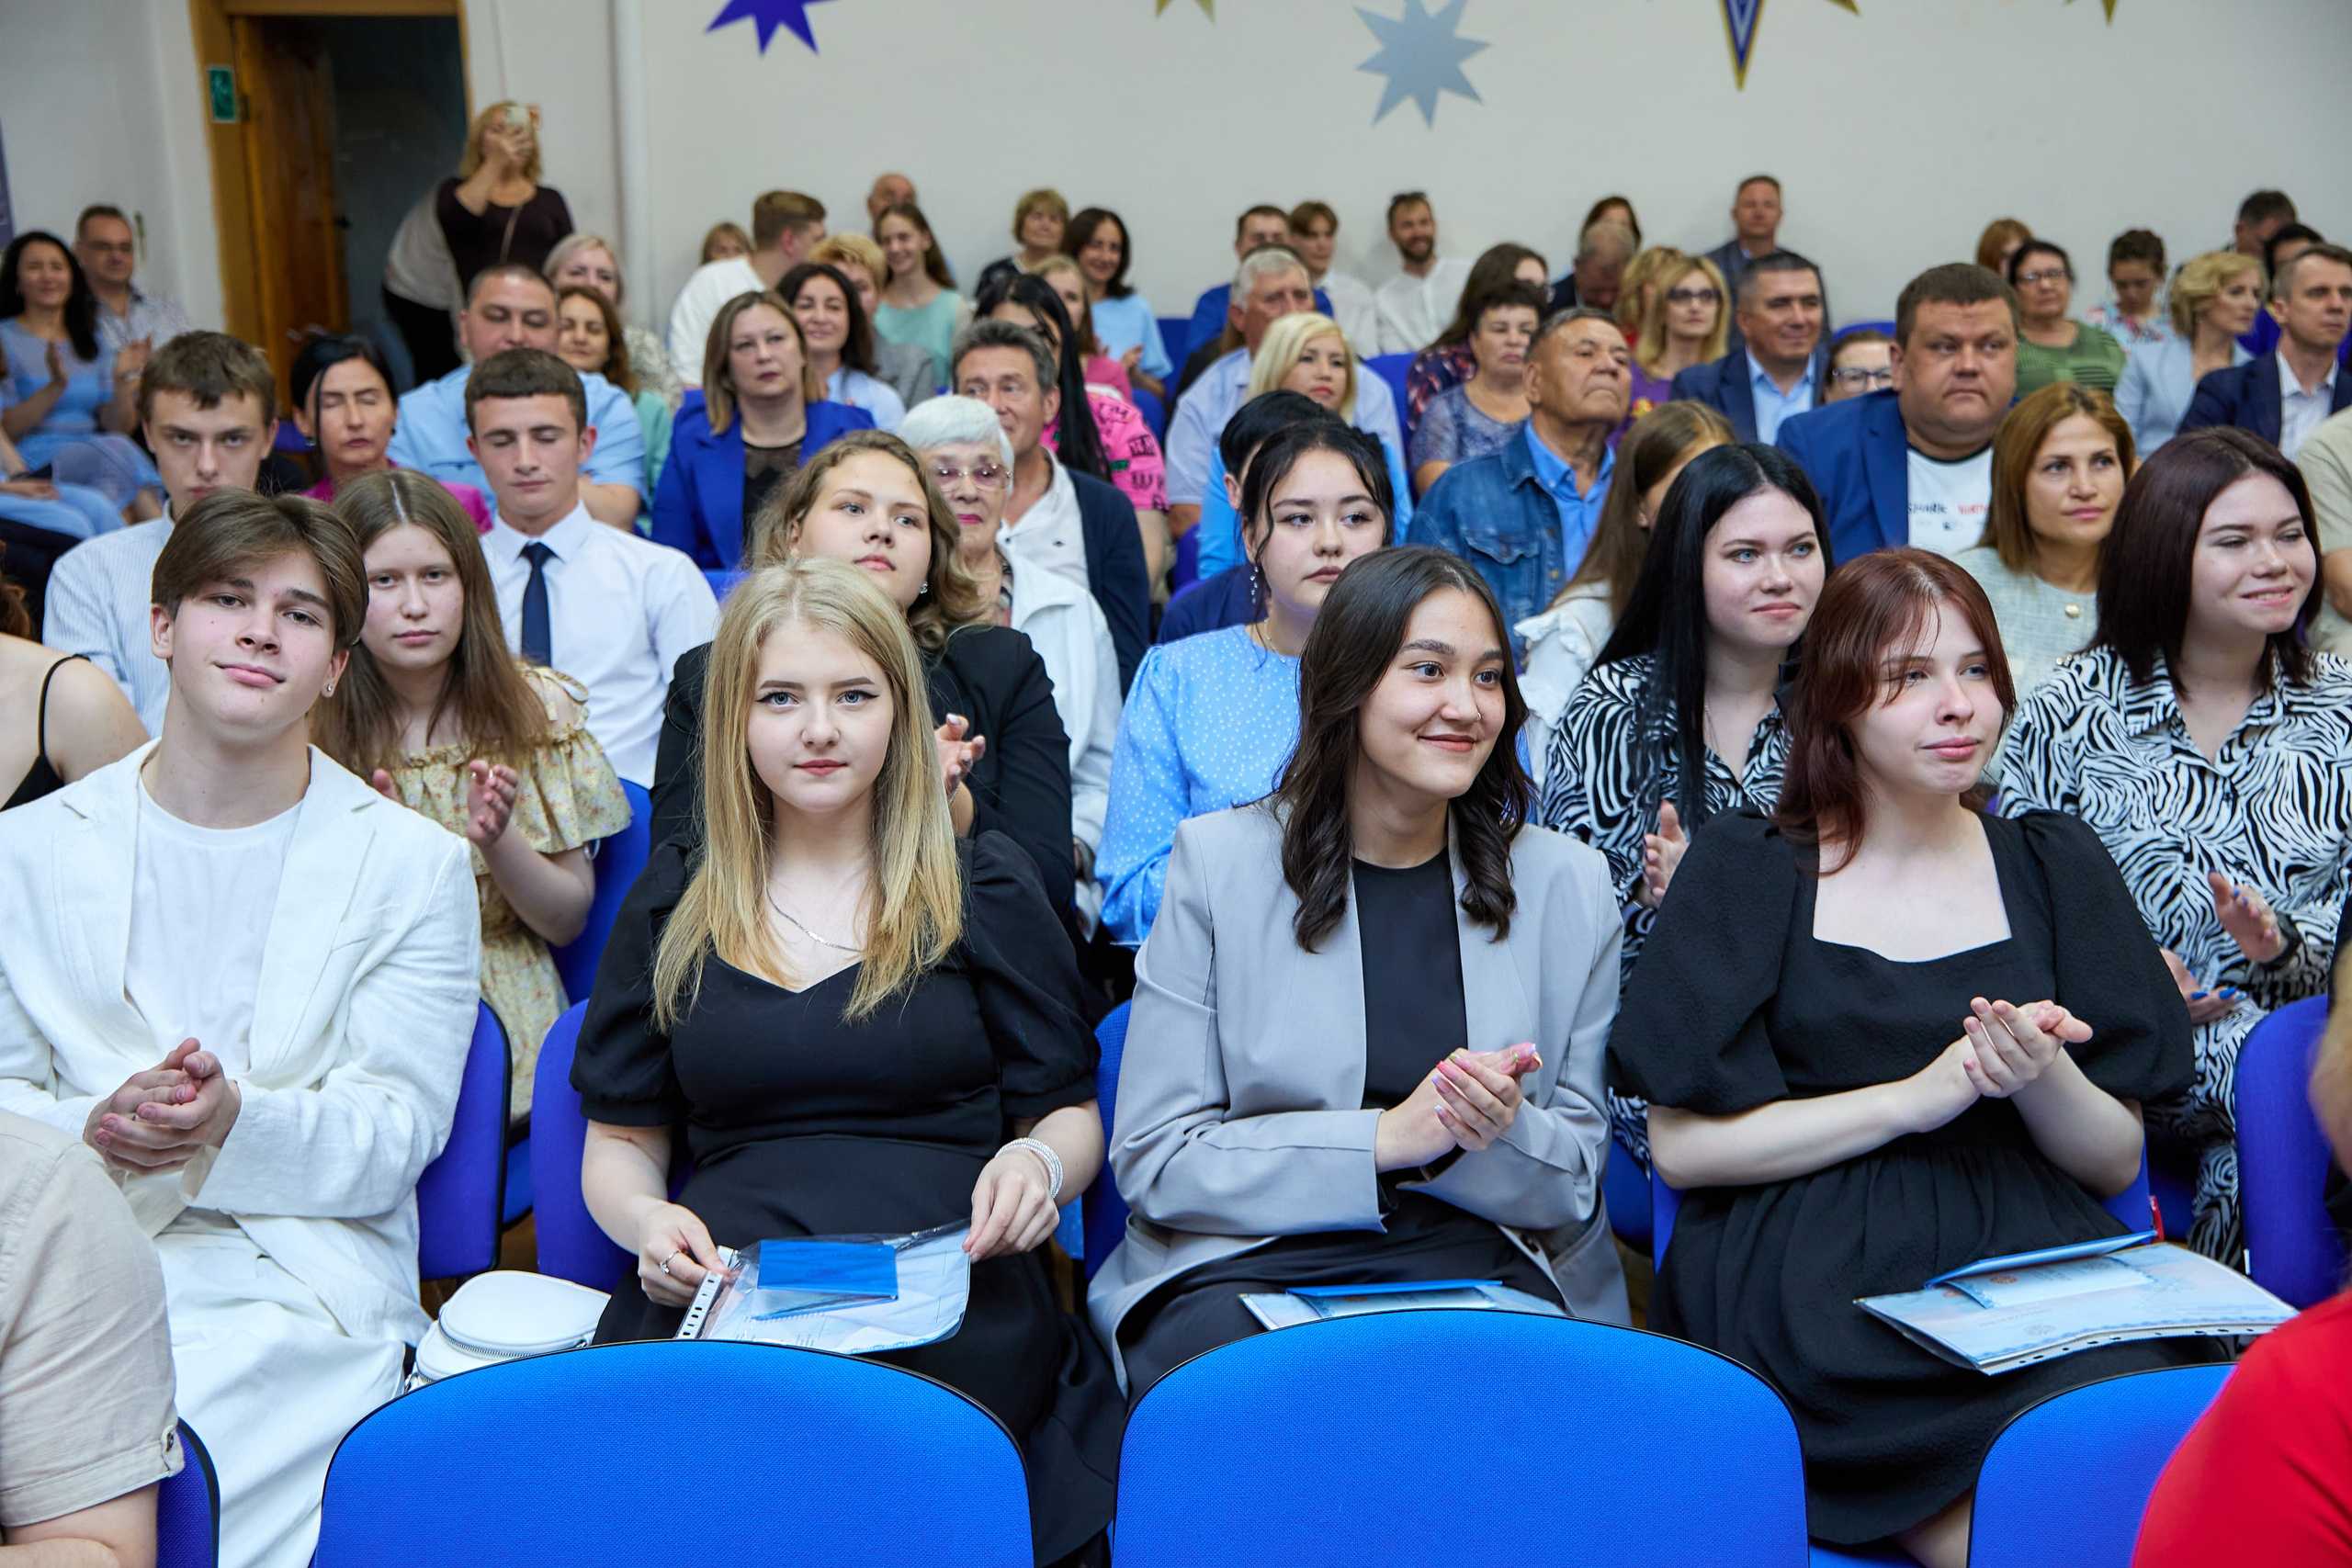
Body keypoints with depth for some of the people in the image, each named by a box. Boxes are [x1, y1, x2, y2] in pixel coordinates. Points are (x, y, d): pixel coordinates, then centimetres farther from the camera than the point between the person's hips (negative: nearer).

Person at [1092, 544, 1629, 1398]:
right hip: (1246, 1262, -2)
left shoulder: (1565, 882, 7)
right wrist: (1386, 1138, -14)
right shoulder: (1219, 862, 1)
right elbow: (1155, 1161, -2)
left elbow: (1575, 1183, 11)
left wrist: (1501, 1134, -13)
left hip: (1483, 1264, 2)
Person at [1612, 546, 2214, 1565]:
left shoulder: (2051, 863, 14)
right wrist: (1917, 1095, -9)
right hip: (1809, 1271, -3)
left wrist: (2040, 1075, -9)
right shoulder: (1747, 870, 5)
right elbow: (1680, 1146, -2)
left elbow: (2117, 1164, 13)